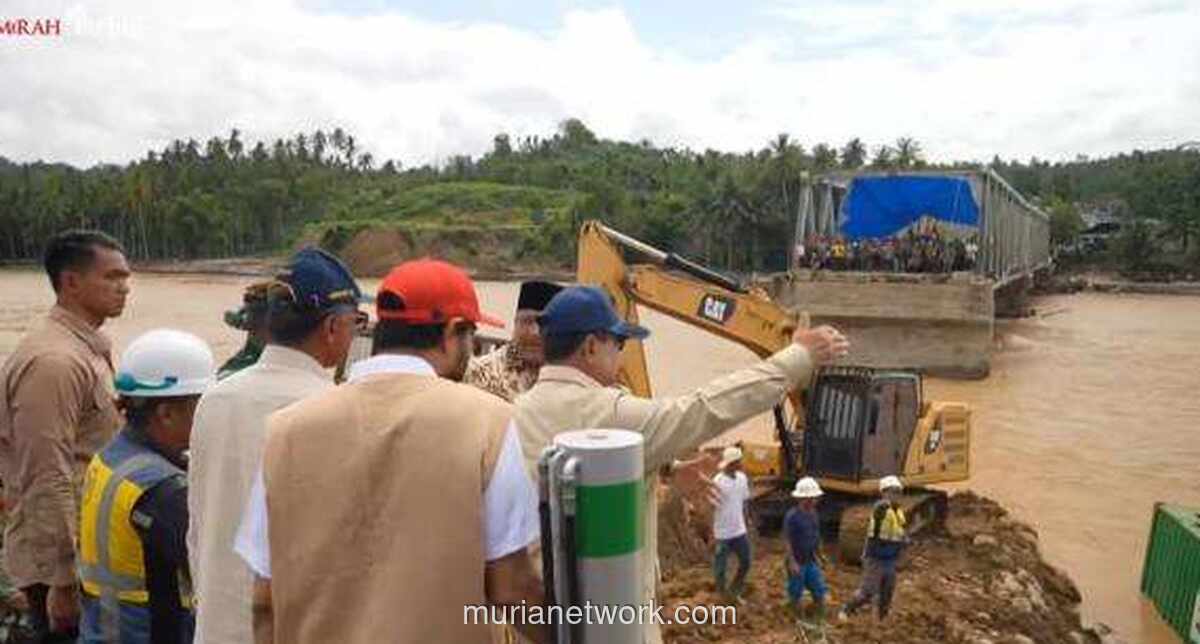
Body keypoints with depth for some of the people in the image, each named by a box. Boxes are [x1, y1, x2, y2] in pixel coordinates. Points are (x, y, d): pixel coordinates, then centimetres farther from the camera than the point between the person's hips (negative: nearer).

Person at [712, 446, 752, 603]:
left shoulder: (742, 478, 0)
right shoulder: (718, 482, -19)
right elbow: (711, 509, -14)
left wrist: (745, 524, 14)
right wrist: (712, 534, -13)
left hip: (740, 531, 6)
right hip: (722, 533, -6)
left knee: (745, 563, 13)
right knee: (720, 567, 8)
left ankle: (734, 592, 35)